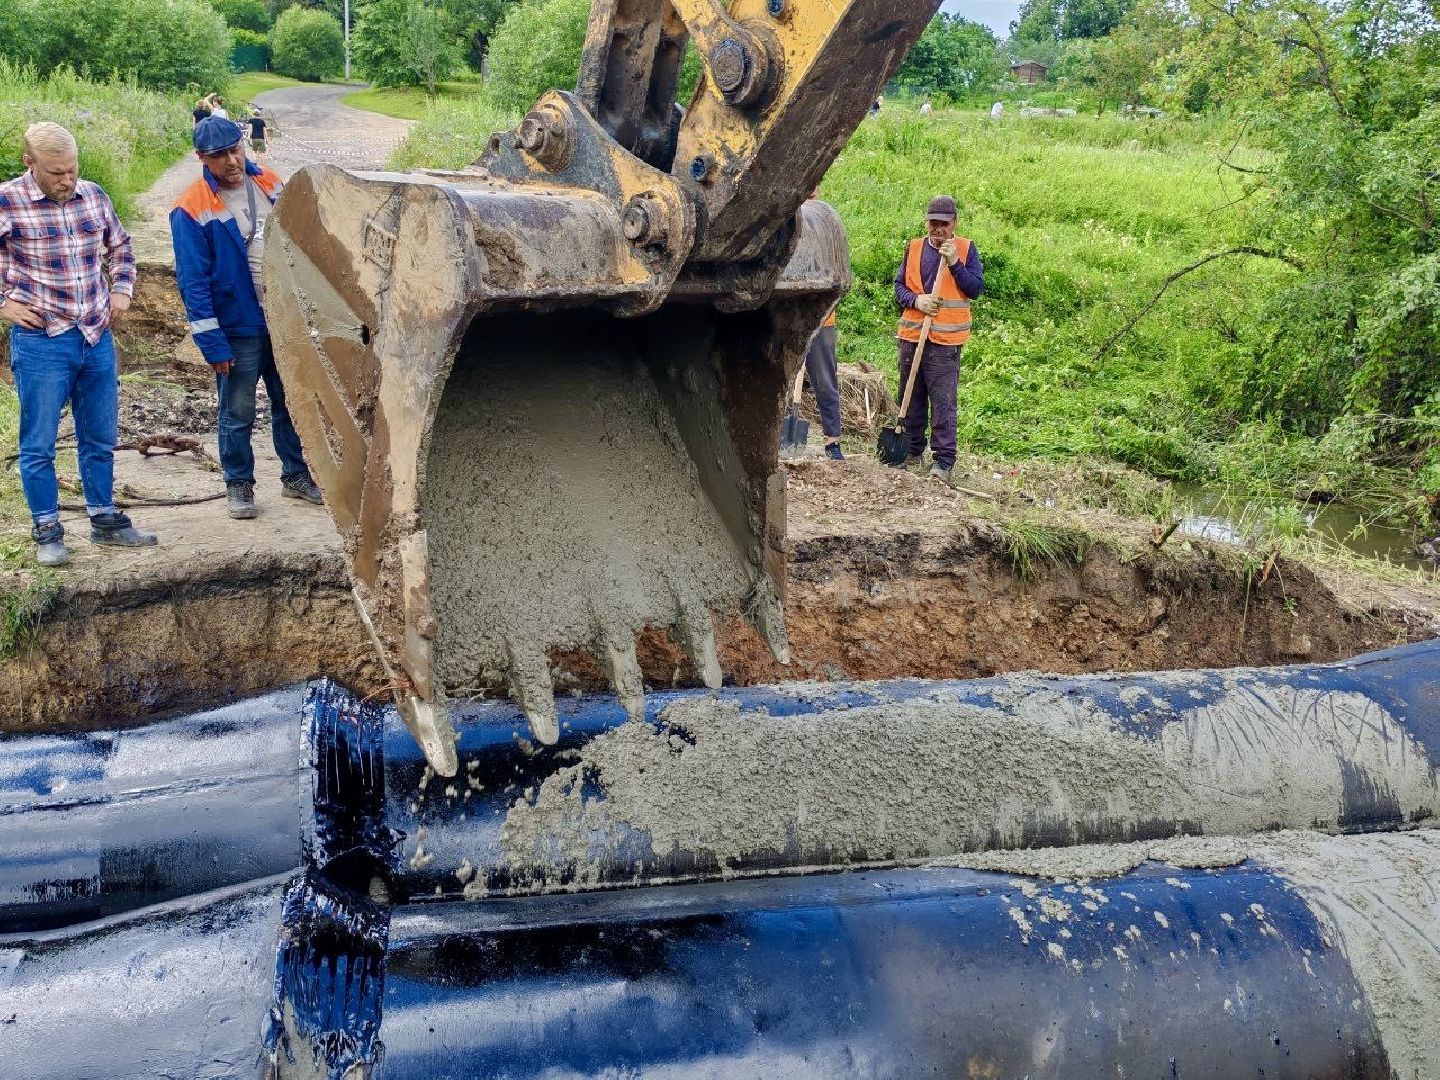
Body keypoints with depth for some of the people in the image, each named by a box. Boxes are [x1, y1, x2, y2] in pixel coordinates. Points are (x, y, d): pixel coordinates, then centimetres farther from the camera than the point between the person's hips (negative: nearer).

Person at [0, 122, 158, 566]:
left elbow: (119, 246, 22)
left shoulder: (93, 195, 5)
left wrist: (121, 289, 10)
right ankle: (47, 532, 16)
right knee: (39, 444, 3)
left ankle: (104, 520, 28)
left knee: (100, 439, 14)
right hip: (41, 342, -5)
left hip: (97, 338, 5)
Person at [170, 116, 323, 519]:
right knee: (237, 414, 7)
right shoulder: (192, 210, -14)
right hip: (238, 328, -5)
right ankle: (238, 485, 22)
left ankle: (295, 475, 30)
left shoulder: (268, 183, 2)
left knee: (290, 403, 15)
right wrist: (212, 344, -15)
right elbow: (193, 282, -13)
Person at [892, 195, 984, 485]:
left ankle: (943, 460, -5)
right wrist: (916, 300, -10)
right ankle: (913, 450, 24)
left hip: (946, 340, -4)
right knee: (912, 397, 11)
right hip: (912, 335, 4)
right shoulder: (914, 248, 9)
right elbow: (899, 285, 10)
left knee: (943, 401, -7)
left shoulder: (966, 249, 1)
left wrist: (955, 263, -15)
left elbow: (976, 289, -5)